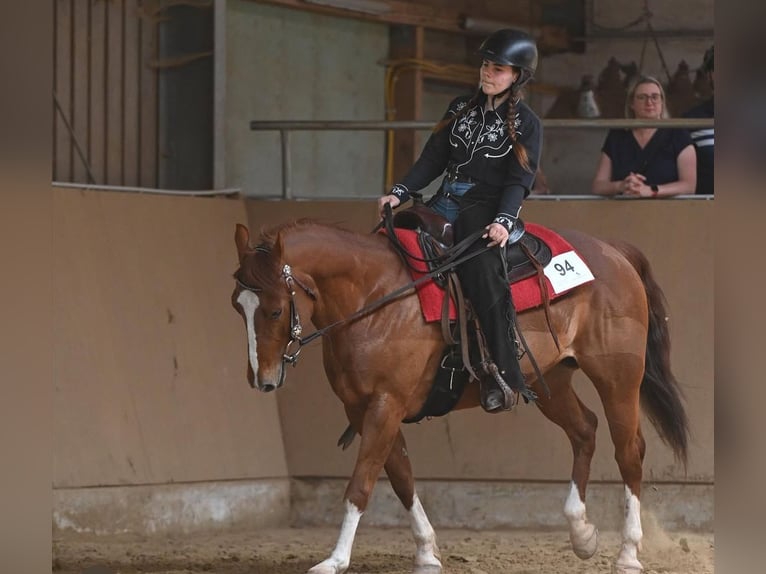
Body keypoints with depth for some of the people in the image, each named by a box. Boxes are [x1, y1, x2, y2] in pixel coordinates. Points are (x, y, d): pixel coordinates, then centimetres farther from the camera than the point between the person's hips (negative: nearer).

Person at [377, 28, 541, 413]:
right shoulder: (461, 109, 16)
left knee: (482, 271, -29)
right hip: (446, 203, 6)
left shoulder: (526, 125, 1)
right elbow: (433, 158, 12)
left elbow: (519, 180, -7)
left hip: (486, 208, -6)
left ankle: (503, 374, -27)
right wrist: (400, 192, -1)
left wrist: (504, 220, -23)